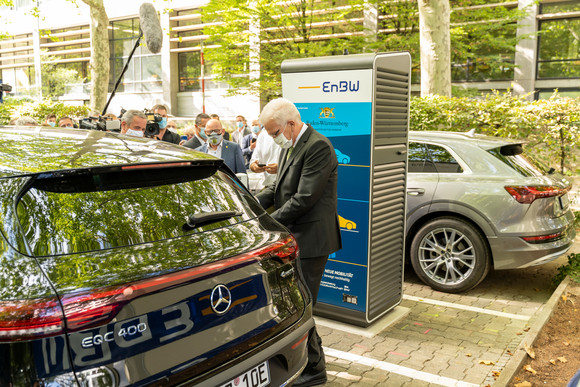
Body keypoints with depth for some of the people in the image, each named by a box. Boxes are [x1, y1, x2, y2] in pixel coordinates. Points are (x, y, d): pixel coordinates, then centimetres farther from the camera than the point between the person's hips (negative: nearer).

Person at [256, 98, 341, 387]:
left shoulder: (318, 147, -18)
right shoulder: (290, 147, 12)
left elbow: (304, 198, -23)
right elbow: (279, 187, 15)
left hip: (310, 240, -10)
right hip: (293, 237, 10)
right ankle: (311, 353, 40)